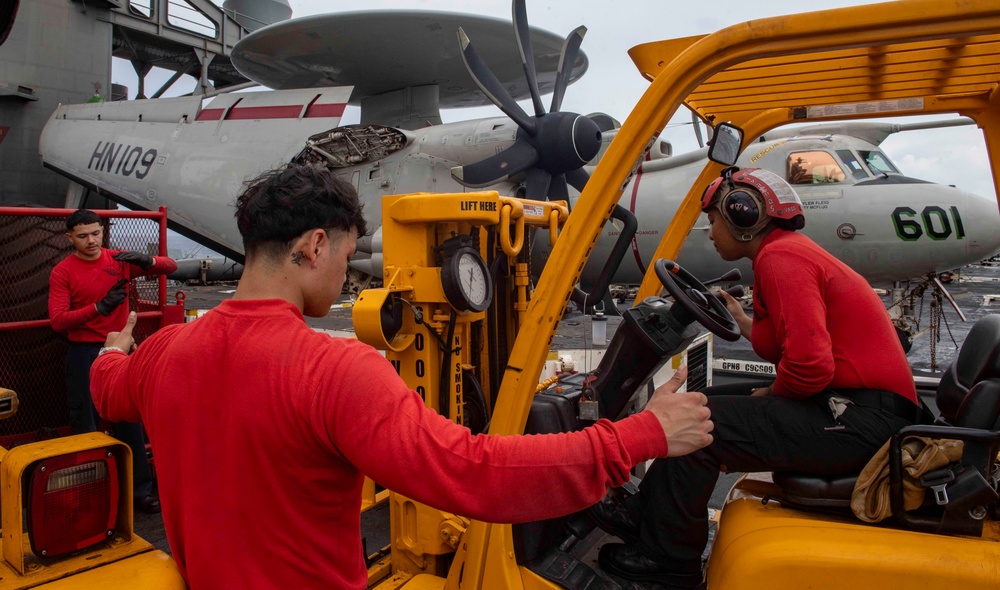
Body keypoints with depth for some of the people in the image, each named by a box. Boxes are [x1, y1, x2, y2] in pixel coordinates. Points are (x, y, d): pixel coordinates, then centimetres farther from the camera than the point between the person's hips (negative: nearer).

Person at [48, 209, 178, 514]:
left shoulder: (120, 260, 2)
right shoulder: (62, 272, -5)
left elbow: (171, 267, 0)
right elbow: (58, 321, -12)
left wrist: (147, 260, -21)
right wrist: (98, 307, -25)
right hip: (84, 354, -2)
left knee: (129, 422, 8)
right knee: (85, 426, 6)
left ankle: (139, 489, 17)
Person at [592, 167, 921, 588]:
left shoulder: (780, 257, -16)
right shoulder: (789, 251, 16)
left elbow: (810, 365, -27)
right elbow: (782, 344, 16)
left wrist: (771, 395, -8)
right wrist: (740, 319, 26)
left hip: (861, 418, -11)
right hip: (853, 403, 11)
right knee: (711, 401, 14)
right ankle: (651, 512, 19)